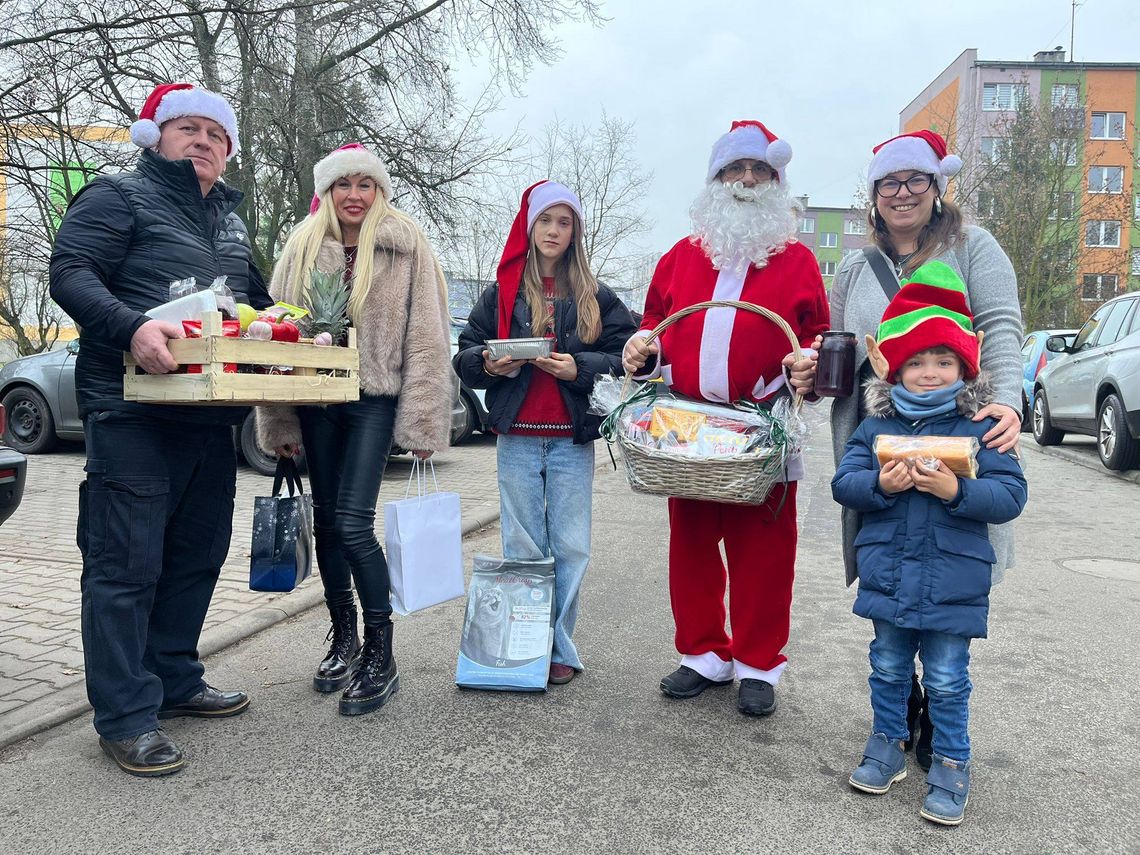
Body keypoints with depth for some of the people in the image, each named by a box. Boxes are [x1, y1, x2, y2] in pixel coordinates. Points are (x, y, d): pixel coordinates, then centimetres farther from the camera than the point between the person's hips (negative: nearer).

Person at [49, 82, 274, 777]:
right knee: (126, 563, -5)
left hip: (211, 418, 8)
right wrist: (132, 327, -27)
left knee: (197, 556, 13)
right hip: (132, 414, -8)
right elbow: (71, 273, -11)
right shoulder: (119, 197, 1)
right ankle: (126, 717, 3)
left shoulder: (228, 219, 23)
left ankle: (175, 681, 27)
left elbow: (256, 298, 30)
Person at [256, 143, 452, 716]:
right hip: (315, 400, 4)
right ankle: (342, 638, 25)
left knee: (353, 521, -12)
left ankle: (380, 656, 0)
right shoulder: (303, 249, 8)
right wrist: (280, 423, 4)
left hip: (374, 397, -4)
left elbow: (426, 337, -4)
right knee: (326, 520, 9)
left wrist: (423, 421, -9)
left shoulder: (406, 247, -1)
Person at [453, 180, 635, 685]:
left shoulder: (596, 297, 6)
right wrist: (488, 363, -13)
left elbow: (626, 356, 0)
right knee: (522, 548, 8)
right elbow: (465, 354, 8)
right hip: (517, 439, 1)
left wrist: (578, 368, -15)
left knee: (571, 549, 3)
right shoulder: (501, 293, 8)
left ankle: (560, 648, 16)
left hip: (573, 439, 0)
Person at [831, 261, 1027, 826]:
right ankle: (888, 743, 37)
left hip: (953, 583, -2)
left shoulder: (980, 428, -4)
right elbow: (843, 482, -1)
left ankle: (951, 764, 27)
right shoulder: (877, 425, 2)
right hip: (888, 577, 3)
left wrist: (957, 490, -26)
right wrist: (880, 484, -21)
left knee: (946, 680, 8)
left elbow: (1010, 495, -10)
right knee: (889, 668, 17)